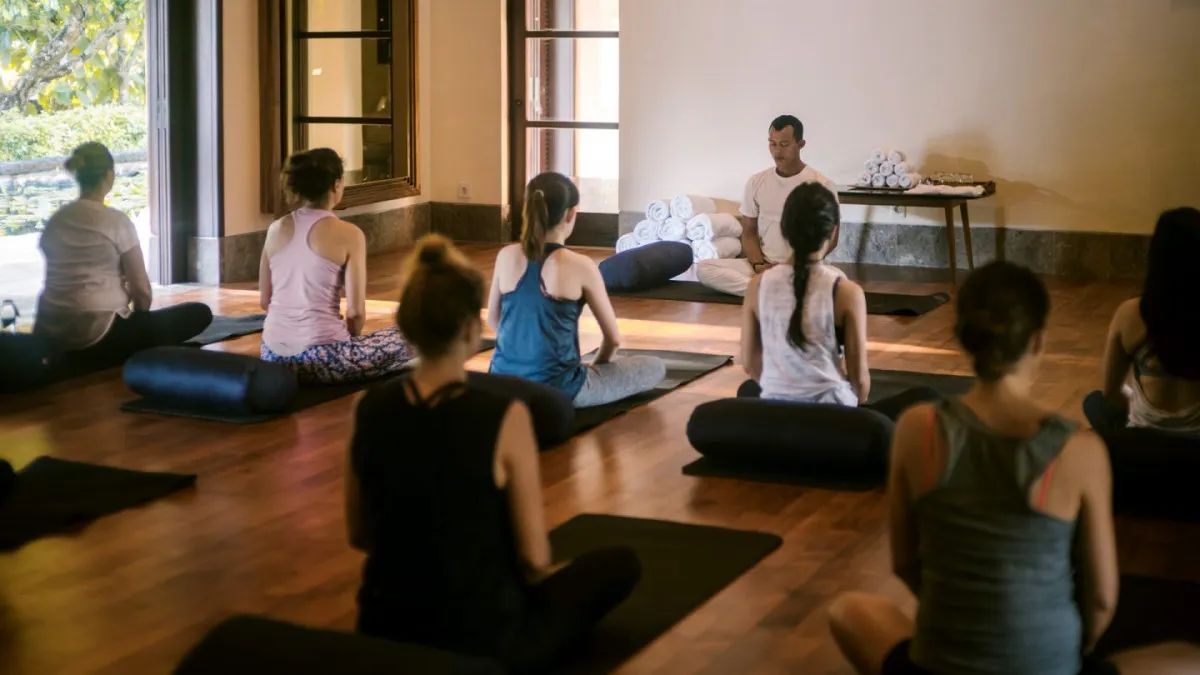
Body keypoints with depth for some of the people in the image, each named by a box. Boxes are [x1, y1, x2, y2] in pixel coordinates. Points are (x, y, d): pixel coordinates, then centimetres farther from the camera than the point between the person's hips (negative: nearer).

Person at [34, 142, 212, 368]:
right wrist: (140, 323, 14)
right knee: (199, 314, 0)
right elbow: (141, 290, -7)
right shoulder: (116, 221, -9)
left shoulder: (54, 221, 9)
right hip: (94, 334, -8)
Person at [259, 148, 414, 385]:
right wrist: (350, 341, 10)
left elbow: (265, 301, 12)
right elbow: (355, 312, -10)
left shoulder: (276, 229, 5)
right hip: (320, 358, -7)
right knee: (410, 340, 11)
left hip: (273, 356, 7)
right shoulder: (349, 234, -10)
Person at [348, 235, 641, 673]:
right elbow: (534, 559, -14)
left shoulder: (371, 408, -7)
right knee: (620, 564, 18)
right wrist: (533, 573, 9)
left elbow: (359, 535, 7)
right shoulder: (504, 417, -22)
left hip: (384, 630, 7)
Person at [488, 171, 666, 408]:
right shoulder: (580, 266, -14)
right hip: (556, 390, -7)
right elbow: (613, 338, -4)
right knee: (656, 367, 9)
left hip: (504, 385, 7)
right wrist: (595, 366, 16)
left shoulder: (506, 256, -3)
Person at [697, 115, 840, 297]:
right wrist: (759, 265, -10)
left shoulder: (822, 185, -3)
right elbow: (748, 232, 10)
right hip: (763, 266, 3)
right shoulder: (756, 182, 8)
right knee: (703, 268, -21)